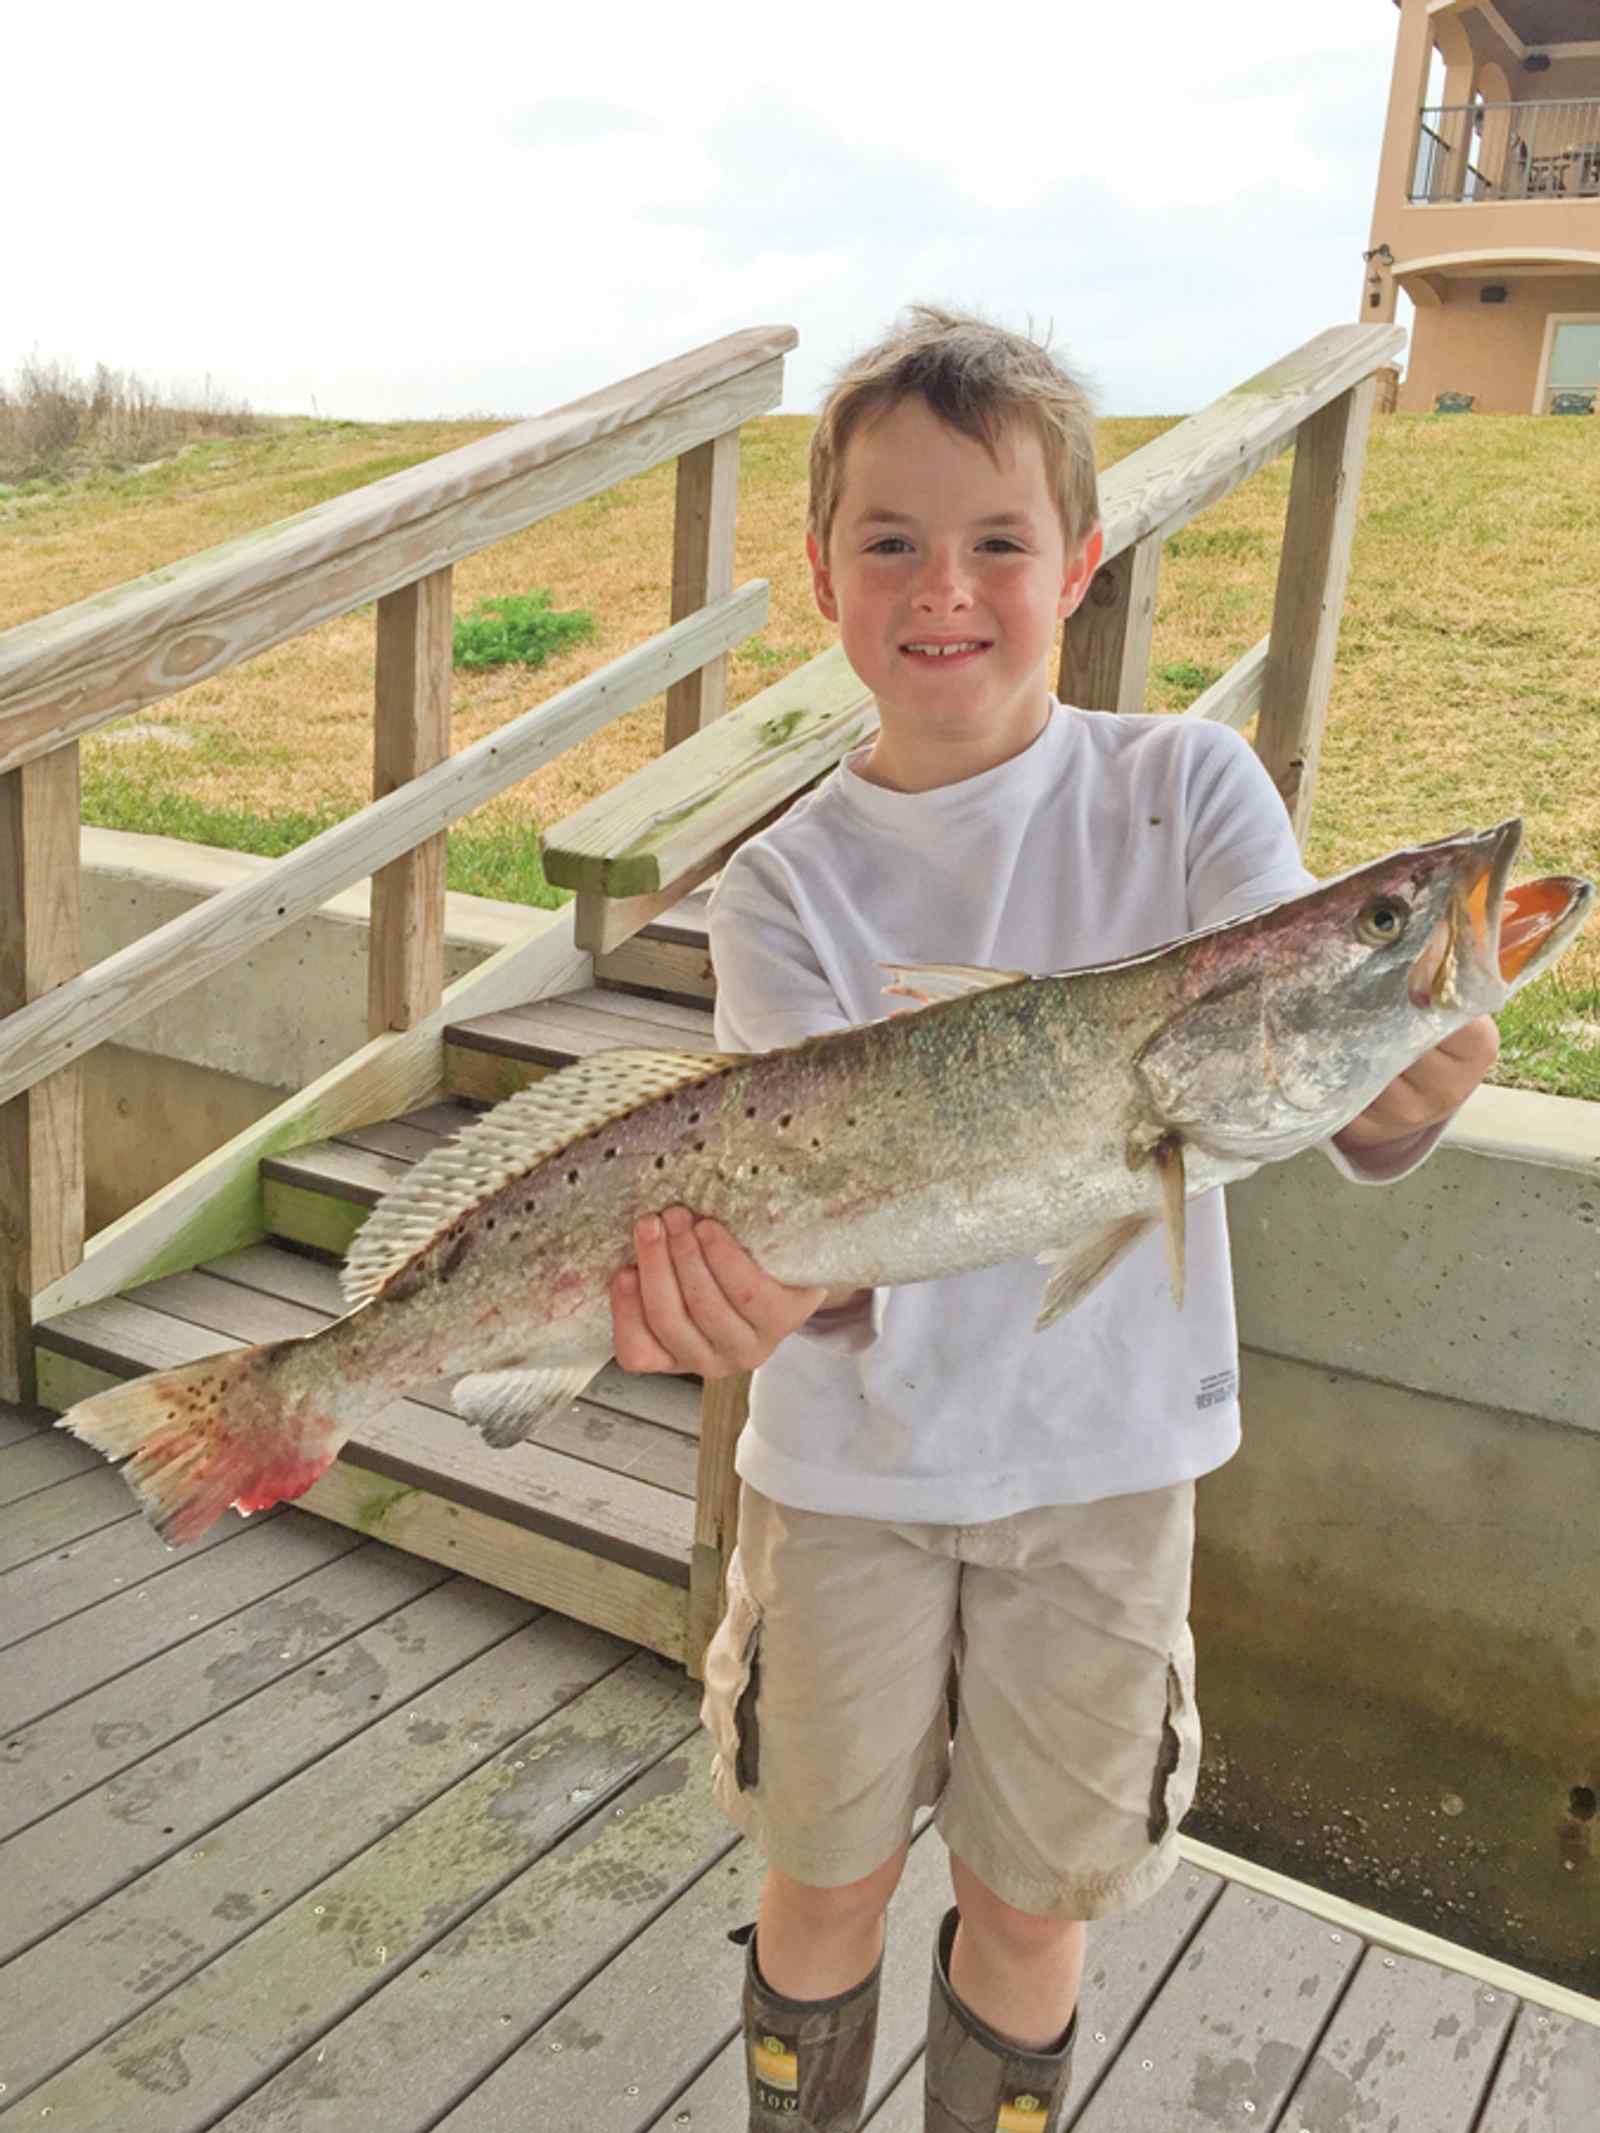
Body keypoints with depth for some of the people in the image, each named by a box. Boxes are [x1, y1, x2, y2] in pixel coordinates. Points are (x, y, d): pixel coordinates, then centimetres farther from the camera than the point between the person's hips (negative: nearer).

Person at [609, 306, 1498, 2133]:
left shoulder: (1186, 793, -8)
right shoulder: (785, 888, -8)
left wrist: (1395, 1095, -42)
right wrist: (777, 1284, -41)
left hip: (1105, 1455, 0)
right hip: (852, 1461, 1)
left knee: (1032, 1900, 18)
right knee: (826, 1882, 19)